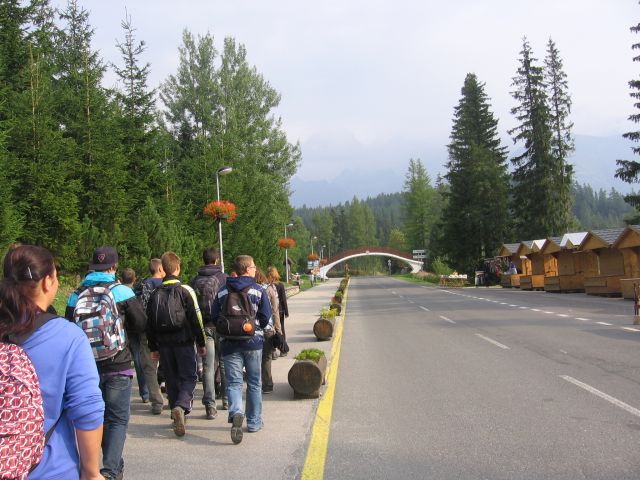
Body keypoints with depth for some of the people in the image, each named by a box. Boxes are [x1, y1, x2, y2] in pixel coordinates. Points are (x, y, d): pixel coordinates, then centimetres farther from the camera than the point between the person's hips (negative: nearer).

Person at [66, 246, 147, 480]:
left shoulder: (76, 295, -1)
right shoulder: (121, 291, -8)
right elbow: (141, 325, -1)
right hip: (117, 366, -3)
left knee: (100, 417, 18)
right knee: (118, 419, 5)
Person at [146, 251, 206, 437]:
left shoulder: (155, 293, 7)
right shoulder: (185, 290, -7)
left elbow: (149, 323, 10)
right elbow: (196, 319, -8)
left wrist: (153, 348, 17)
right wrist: (201, 343, 0)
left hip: (164, 344, 4)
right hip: (183, 342, -4)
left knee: (172, 380, 14)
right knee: (189, 377, 0)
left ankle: (177, 416, 18)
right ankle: (181, 406, -24)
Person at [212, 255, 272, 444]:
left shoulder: (222, 292, 3)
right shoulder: (259, 290, -6)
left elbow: (215, 318, 4)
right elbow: (266, 317, -5)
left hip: (229, 344, 1)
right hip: (253, 343, -1)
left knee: (234, 382, 2)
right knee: (254, 383, 12)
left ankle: (236, 412, -25)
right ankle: (254, 421, 19)